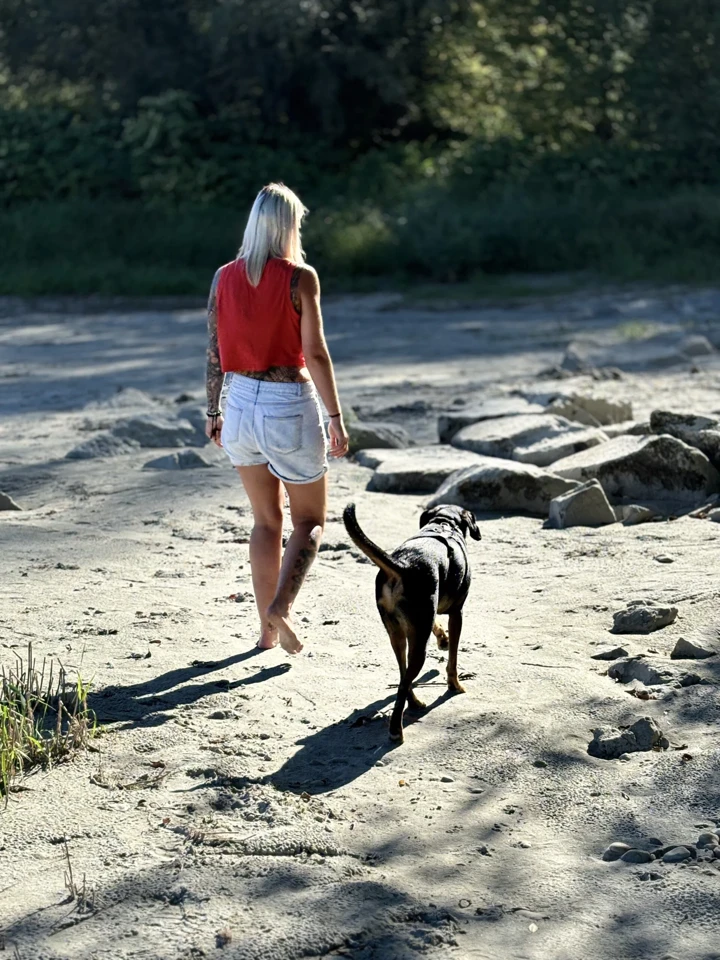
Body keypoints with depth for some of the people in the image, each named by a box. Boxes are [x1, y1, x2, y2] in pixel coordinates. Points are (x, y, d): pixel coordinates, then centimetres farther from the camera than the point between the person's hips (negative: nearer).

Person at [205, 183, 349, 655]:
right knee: (311, 519, 11)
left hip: (242, 403, 5)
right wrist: (336, 417, -7)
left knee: (267, 520, 17)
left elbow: (215, 352, 5)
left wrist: (213, 411, 15)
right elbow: (316, 353, -13)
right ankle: (281, 607, -9)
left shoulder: (225, 277, 1)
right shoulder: (300, 277, -12)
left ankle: (267, 627, 19)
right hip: (290, 405, -4)